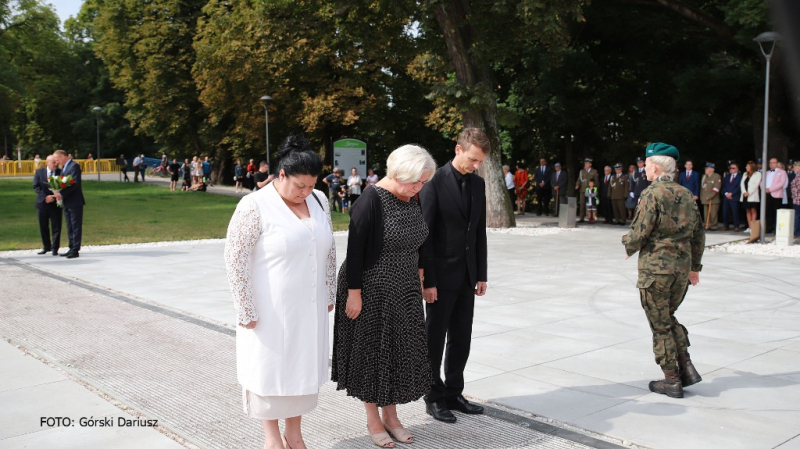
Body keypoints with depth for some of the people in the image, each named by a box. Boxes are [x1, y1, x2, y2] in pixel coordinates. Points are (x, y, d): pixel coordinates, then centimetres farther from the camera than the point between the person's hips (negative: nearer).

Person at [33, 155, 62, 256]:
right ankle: (46, 247, 25)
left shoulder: (61, 173, -1)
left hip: (55, 203, -2)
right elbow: (36, 187, -3)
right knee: (43, 227, 10)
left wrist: (55, 197, -18)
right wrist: (45, 197, -16)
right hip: (42, 203, 2)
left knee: (56, 227, -3)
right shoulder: (39, 172, 3)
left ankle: (54, 248, 5)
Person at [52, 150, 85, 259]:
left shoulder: (74, 166, -11)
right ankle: (72, 249, 17)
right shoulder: (63, 167, 18)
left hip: (75, 202, -9)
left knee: (76, 226, -5)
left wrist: (62, 194, -21)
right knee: (70, 227, 12)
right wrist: (58, 193, -1)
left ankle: (75, 250, -3)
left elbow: (75, 183, -20)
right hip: (67, 202, 9)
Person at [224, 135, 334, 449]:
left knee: (303, 365, 15)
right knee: (269, 366, 10)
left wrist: (329, 293, 12)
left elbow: (329, 249, 11)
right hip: (270, 310, -5)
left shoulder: (319, 200, 1)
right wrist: (246, 310, -14)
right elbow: (235, 259, -15)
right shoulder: (255, 206, -16)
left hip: (309, 307, 5)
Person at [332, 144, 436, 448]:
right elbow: (355, 251, -20)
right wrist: (354, 293, -19)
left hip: (405, 291, 7)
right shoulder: (371, 201, -21)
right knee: (372, 352, 7)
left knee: (399, 352, 13)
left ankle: (390, 414, 30)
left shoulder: (413, 199, 1)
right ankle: (373, 418, 24)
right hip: (373, 291, -7)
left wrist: (420, 271, 12)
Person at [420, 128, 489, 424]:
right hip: (441, 274, -6)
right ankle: (434, 398, 19)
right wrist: (427, 281, -15)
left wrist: (481, 274, 9)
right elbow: (424, 234, -13)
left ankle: (453, 394, 25)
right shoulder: (435, 183, -12)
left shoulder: (478, 184, 7)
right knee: (435, 340, 6)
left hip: (467, 276, 6)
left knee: (461, 339, 12)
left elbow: (480, 231, 11)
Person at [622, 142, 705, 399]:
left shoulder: (652, 194, -13)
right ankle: (687, 368, 14)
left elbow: (639, 233, -16)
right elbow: (698, 234, 13)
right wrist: (694, 266, 22)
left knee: (661, 325, 4)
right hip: (682, 267, 7)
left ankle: (672, 381, 10)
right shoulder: (686, 195, 8)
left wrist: (629, 246, 6)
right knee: (668, 318, 22)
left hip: (655, 268, -7)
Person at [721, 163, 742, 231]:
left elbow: (739, 187, -8)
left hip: (734, 197, -5)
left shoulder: (740, 177, 1)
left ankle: (736, 226, 1)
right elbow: (723, 186, 12)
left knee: (735, 212, -5)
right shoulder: (727, 176, 20)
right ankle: (726, 226, 9)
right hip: (726, 197, 5)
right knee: (725, 212, 2)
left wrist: (731, 193, -13)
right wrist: (726, 193, -5)